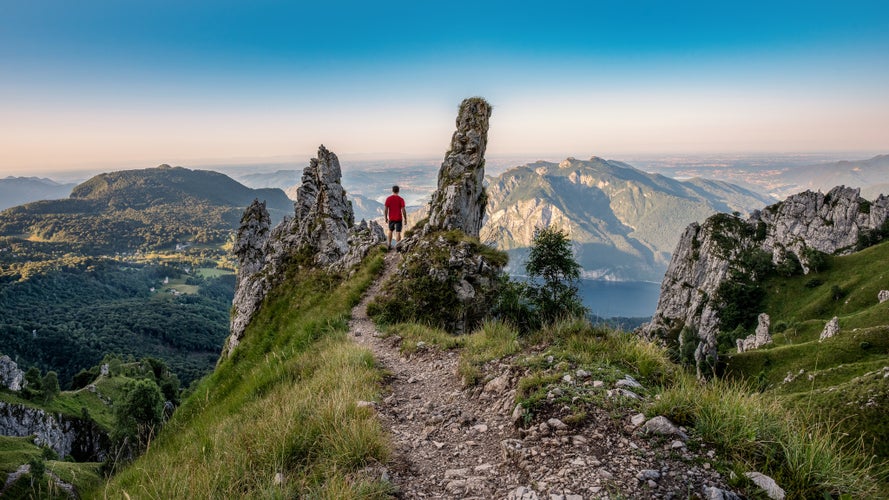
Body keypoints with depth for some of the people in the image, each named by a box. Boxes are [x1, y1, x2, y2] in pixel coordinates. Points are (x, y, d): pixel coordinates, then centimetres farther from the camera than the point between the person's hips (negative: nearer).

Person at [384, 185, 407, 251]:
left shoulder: (388, 199, -4)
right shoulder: (401, 199, -9)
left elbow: (386, 209, -2)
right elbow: (403, 210, -12)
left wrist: (386, 217, 10)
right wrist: (405, 219, -3)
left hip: (391, 218, 3)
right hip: (399, 218, -2)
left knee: (390, 231, 20)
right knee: (398, 232, 0)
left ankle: (389, 245, 25)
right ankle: (397, 246, -4)